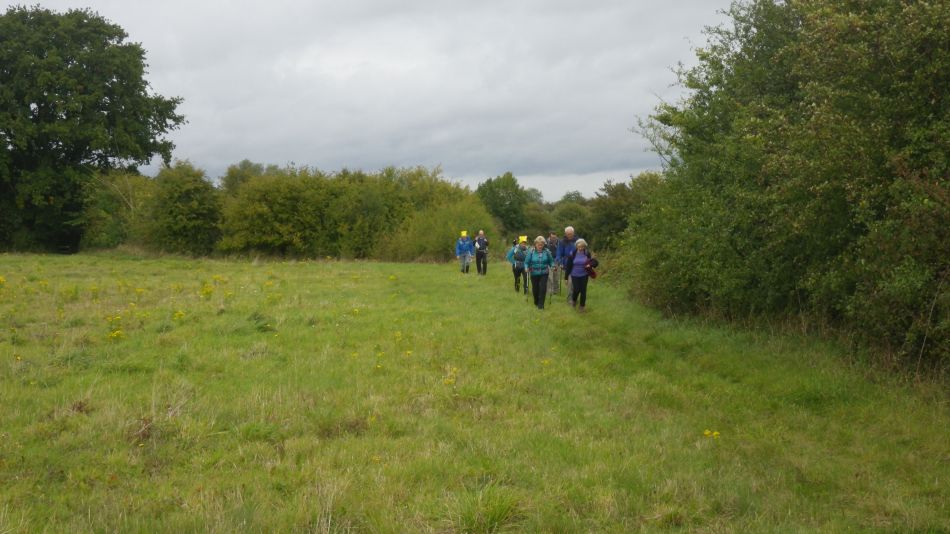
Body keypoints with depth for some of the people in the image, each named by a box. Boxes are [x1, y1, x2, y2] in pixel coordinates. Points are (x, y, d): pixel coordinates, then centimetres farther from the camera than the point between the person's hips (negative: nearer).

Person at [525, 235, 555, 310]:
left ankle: (541, 304, -1)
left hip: (544, 273, -1)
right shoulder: (531, 251, -9)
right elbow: (527, 262, -4)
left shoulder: (547, 251, -7)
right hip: (534, 273, 1)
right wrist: (527, 267, -21)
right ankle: (536, 302, 35)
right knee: (535, 288, 11)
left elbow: (551, 261, 4)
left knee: (543, 288, -10)